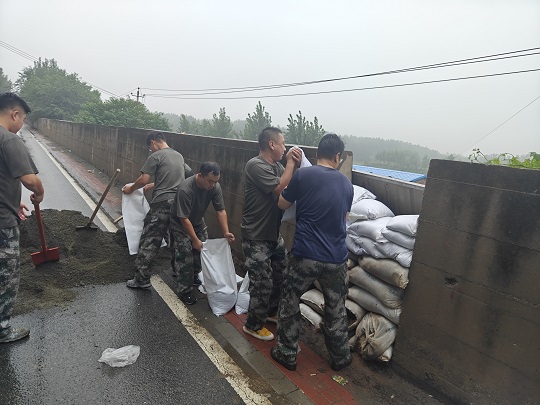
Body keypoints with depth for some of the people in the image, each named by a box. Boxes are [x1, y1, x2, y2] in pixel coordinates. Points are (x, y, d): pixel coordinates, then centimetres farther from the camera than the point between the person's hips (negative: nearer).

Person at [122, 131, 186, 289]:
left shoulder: (156, 156, -7)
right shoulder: (179, 156, 15)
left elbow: (143, 180, -10)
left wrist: (130, 189, 8)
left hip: (161, 204, -7)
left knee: (149, 242, 1)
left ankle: (142, 279, 5)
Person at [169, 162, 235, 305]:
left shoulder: (215, 187, -20)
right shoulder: (185, 189, -37)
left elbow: (221, 211, -15)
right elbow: (184, 218, -31)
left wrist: (226, 232, -23)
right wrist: (195, 240, -28)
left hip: (198, 221, 6)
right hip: (180, 224, -6)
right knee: (185, 257, -10)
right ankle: (184, 291, 5)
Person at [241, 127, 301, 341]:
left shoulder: (277, 165, 6)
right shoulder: (256, 165, -20)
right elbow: (280, 188, -26)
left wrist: (295, 165, -8)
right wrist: (291, 163, -15)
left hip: (274, 233, 9)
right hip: (256, 238, -9)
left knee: (281, 275, 20)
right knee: (263, 283, 1)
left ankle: (271, 311, 43)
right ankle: (253, 325, 23)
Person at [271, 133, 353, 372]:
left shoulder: (303, 175, -8)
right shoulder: (346, 184, 4)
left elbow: (282, 205, 5)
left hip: (305, 256, -3)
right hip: (336, 258, 4)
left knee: (289, 303, 17)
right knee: (336, 309, 20)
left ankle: (287, 354, 28)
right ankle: (340, 357, 36)